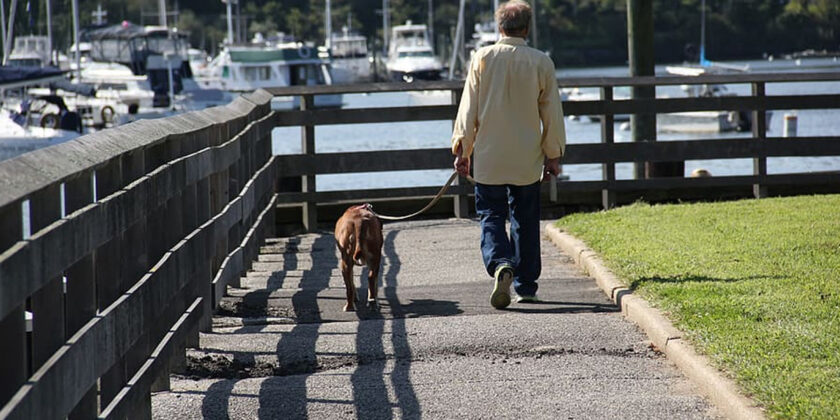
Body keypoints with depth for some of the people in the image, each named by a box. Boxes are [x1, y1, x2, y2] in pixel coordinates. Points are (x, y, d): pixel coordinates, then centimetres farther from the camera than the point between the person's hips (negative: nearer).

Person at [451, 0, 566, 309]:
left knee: (491, 216, 4)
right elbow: (552, 113, 3)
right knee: (525, 220, 11)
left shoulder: (483, 58, -4)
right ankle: (525, 286, 15)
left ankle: (501, 265, -22)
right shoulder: (541, 63, -3)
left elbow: (469, 108, -1)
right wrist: (553, 155, 12)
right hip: (527, 159, 1)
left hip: (488, 158, -1)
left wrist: (462, 150, 7)